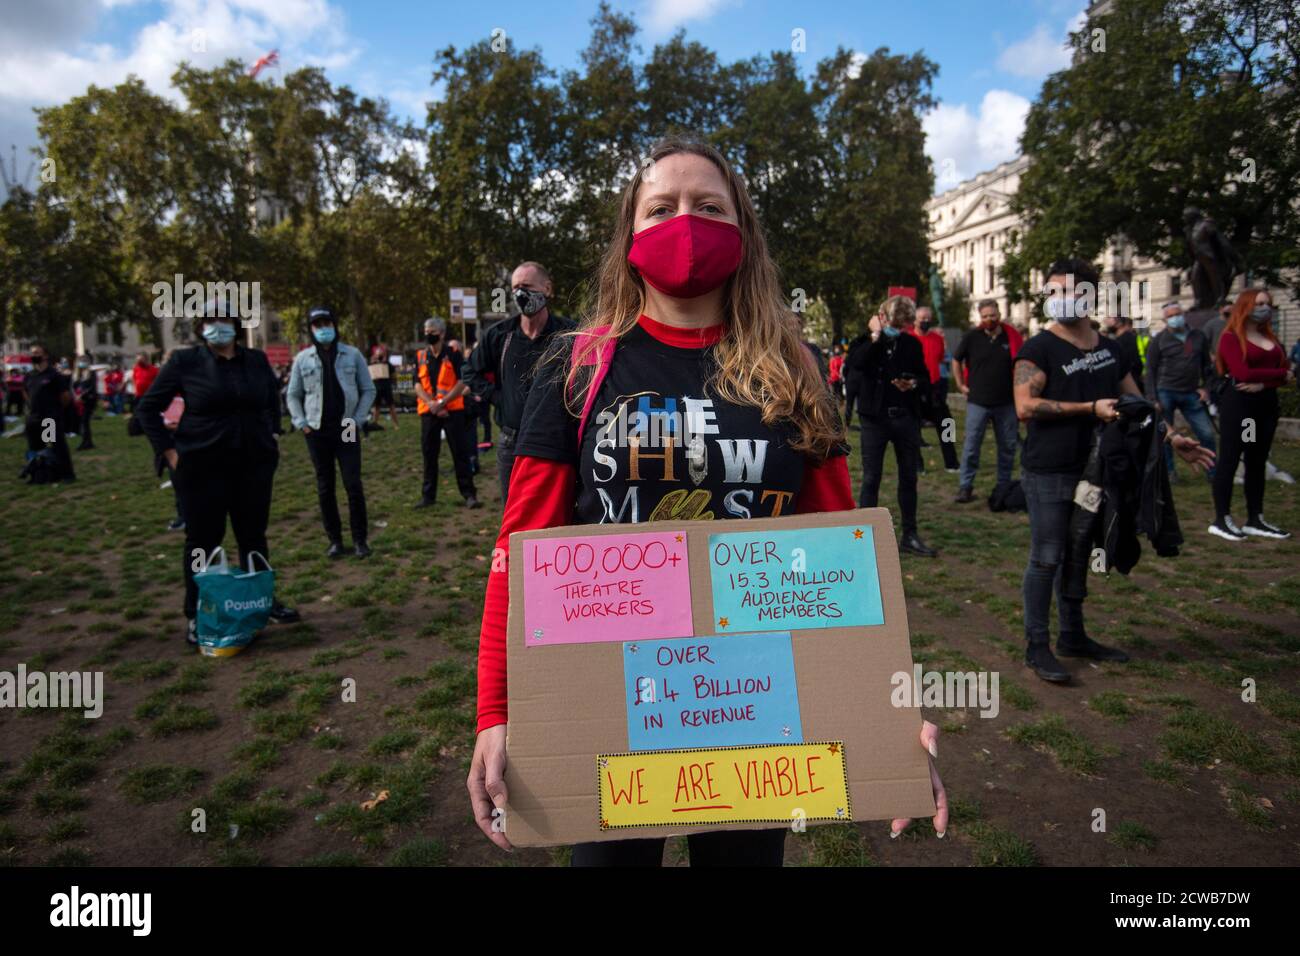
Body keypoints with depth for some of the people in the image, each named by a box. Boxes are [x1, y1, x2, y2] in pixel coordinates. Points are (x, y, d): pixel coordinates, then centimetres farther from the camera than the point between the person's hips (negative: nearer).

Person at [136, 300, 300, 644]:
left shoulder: (256, 360, 5)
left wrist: (274, 432, 14)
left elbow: (273, 399, 25)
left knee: (254, 535, 12)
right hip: (202, 466, -3)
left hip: (255, 463, 3)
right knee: (202, 539, 5)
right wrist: (168, 449, -6)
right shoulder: (184, 361, -5)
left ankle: (263, 602, 25)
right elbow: (148, 408, 1)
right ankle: (196, 616, 17)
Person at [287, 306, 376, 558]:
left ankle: (360, 539, 6)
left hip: (347, 431, -1)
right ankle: (335, 540, 15)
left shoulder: (352, 355, 2)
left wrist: (358, 419, -6)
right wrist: (301, 423, -2)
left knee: (353, 485, -5)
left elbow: (368, 390, 5)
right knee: (325, 488, 6)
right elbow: (293, 395, 10)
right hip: (317, 433, 2)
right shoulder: (302, 358, 5)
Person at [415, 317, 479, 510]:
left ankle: (469, 494, 1)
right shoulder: (420, 357, 10)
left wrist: (442, 402, -15)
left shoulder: (453, 355, 0)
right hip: (428, 412, 4)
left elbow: (462, 383, -7)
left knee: (460, 452, -3)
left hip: (453, 410, -4)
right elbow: (418, 386, 5)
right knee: (429, 454, 7)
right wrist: (431, 404, -12)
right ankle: (429, 495, 15)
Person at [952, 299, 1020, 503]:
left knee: (1008, 447, 10)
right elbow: (956, 360, 12)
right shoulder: (972, 337, -3)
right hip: (978, 402, -2)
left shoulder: (1012, 337, -1)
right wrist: (961, 384, 6)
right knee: (971, 446, -1)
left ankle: (1004, 486, 24)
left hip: (1006, 403, 2)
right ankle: (965, 486, 6)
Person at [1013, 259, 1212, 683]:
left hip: (1091, 470, 7)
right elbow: (1026, 406, -21)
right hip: (1048, 473, -7)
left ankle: (1073, 636, 28)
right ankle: (1036, 646, 5)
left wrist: (1171, 437, 8)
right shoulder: (1039, 349, -9)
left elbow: (1136, 402, 20)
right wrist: (1091, 408, -20)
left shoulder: (1110, 350, 12)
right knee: (1046, 559, -4)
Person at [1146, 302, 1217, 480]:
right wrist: (1152, 399, -10)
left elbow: (1207, 364, 17)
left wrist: (1206, 387, 4)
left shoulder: (1198, 336, 9)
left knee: (1207, 434, 2)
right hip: (1165, 393, -3)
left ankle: (1214, 472, 13)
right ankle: (1168, 472, 16)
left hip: (1191, 394, 3)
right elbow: (1150, 371, -4)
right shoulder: (1159, 340, -2)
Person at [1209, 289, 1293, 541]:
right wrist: (1279, 374, -8)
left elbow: (1286, 373, 6)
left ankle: (1255, 520, 16)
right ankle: (1221, 520, 0)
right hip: (1238, 403, -7)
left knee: (1258, 462, 10)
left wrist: (1264, 383, -14)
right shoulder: (1231, 337, -7)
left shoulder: (1270, 337, 15)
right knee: (1230, 459, -4)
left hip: (1266, 404, 8)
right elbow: (1242, 373, -20)